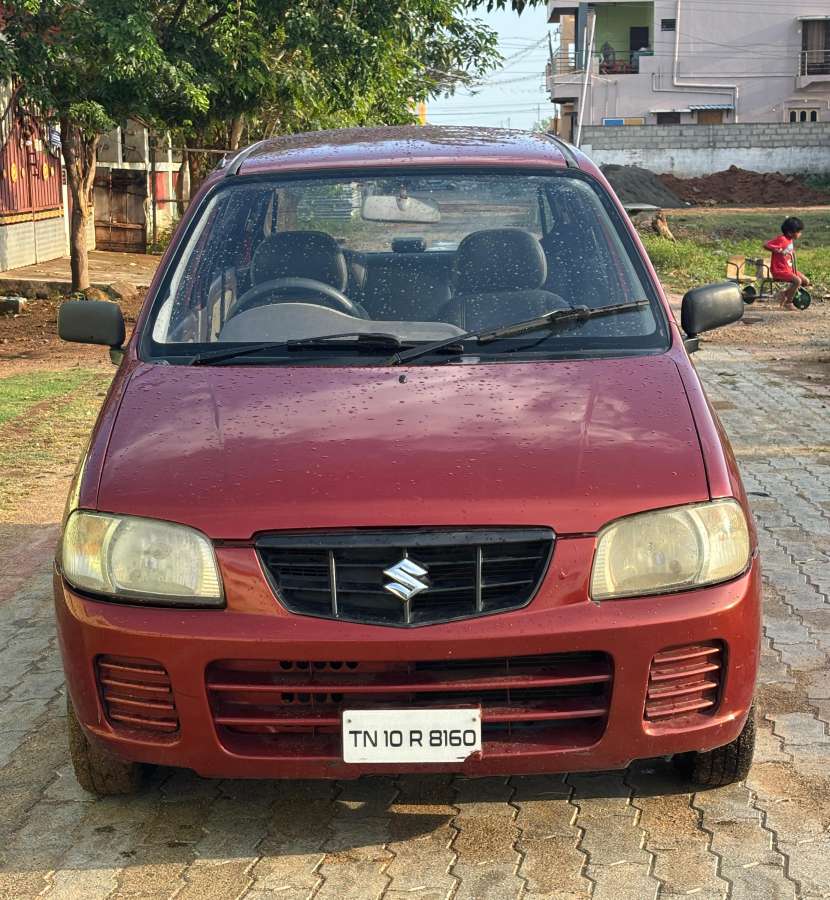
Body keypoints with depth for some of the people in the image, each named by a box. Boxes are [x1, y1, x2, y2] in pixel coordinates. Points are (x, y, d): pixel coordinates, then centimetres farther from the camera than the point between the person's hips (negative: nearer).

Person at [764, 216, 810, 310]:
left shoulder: (791, 240, 10)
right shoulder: (781, 239, -18)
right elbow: (766, 245, -24)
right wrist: (777, 250, -30)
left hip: (789, 269, 10)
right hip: (779, 270, -10)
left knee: (806, 281, 5)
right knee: (797, 281, -28)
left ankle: (785, 294, 16)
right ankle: (788, 303, -12)